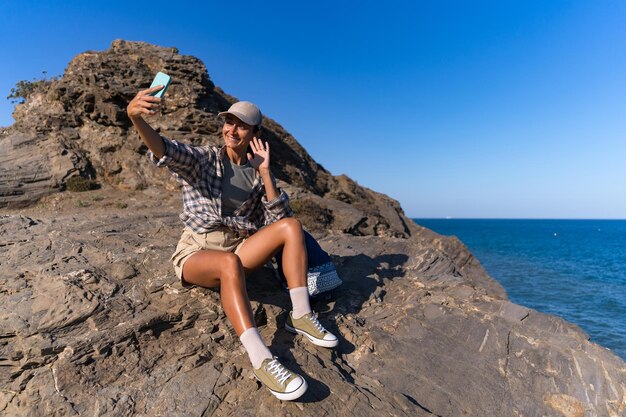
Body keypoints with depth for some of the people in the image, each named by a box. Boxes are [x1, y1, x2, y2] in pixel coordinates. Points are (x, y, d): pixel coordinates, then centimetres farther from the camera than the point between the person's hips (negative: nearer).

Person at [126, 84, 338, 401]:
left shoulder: (257, 172, 7)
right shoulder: (203, 158, -1)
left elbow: (278, 218, -3)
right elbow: (165, 151, -23)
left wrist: (265, 172, -9)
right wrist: (136, 118, -43)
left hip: (237, 250, 4)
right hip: (196, 252, -3)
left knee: (291, 226, -17)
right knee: (230, 263, -38)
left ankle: (300, 317, -18)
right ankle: (260, 360, -37)